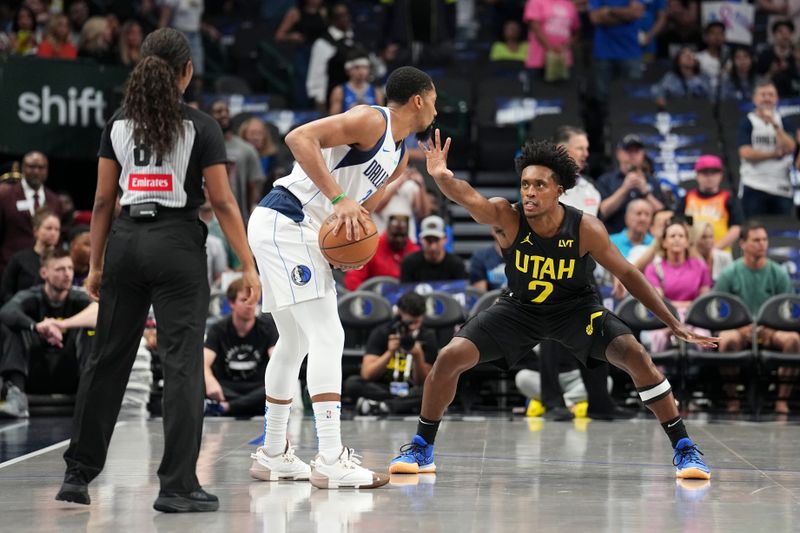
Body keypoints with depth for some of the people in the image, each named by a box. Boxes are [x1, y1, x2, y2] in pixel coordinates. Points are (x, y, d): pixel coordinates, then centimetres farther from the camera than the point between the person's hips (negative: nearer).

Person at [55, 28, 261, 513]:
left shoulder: (119, 124, 6)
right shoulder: (200, 127, -5)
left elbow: (104, 200, 7)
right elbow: (223, 202, -7)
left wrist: (96, 264, 13)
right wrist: (248, 266, -3)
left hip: (125, 242, 4)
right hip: (178, 244, -4)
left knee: (108, 359, 12)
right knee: (183, 364, -2)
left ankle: (79, 473, 18)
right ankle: (178, 486, -5)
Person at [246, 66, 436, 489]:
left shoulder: (399, 157, 18)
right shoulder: (370, 121, -12)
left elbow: (362, 208, 22)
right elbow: (299, 137, -24)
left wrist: (355, 245, 0)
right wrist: (339, 198, -29)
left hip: (299, 232, 11)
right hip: (285, 224, -11)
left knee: (294, 343, 18)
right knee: (327, 336, -14)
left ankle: (273, 453, 28)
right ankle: (330, 460, -18)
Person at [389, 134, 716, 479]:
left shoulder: (586, 229, -25)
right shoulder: (506, 218, -27)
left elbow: (627, 274, -14)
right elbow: (468, 198, -48)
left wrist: (674, 325, -13)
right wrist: (442, 177, -72)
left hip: (576, 308, -1)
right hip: (519, 307, 1)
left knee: (635, 356, -20)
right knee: (449, 358, -13)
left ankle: (684, 448, -6)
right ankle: (421, 448, 7)